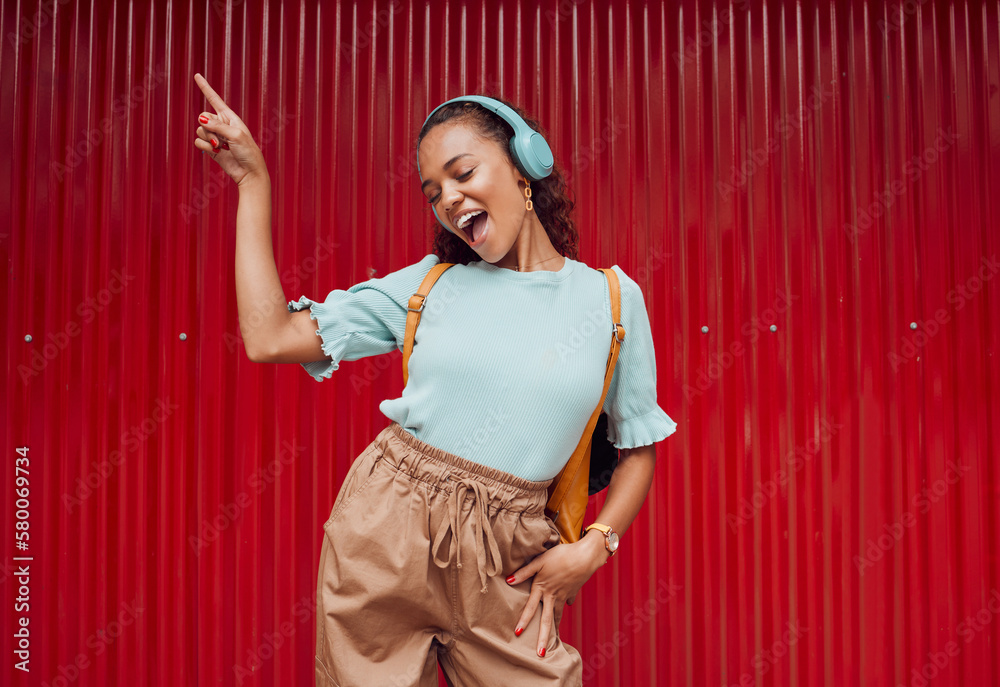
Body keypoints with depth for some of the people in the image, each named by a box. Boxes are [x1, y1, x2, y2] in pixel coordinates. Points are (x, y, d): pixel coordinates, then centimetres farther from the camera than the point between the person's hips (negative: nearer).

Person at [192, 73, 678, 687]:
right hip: (381, 537, 1)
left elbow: (639, 447, 9)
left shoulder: (612, 298, 1)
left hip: (500, 565, -1)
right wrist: (253, 182, 2)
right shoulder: (429, 283, 3)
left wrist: (593, 547, -6)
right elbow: (270, 337, -1)